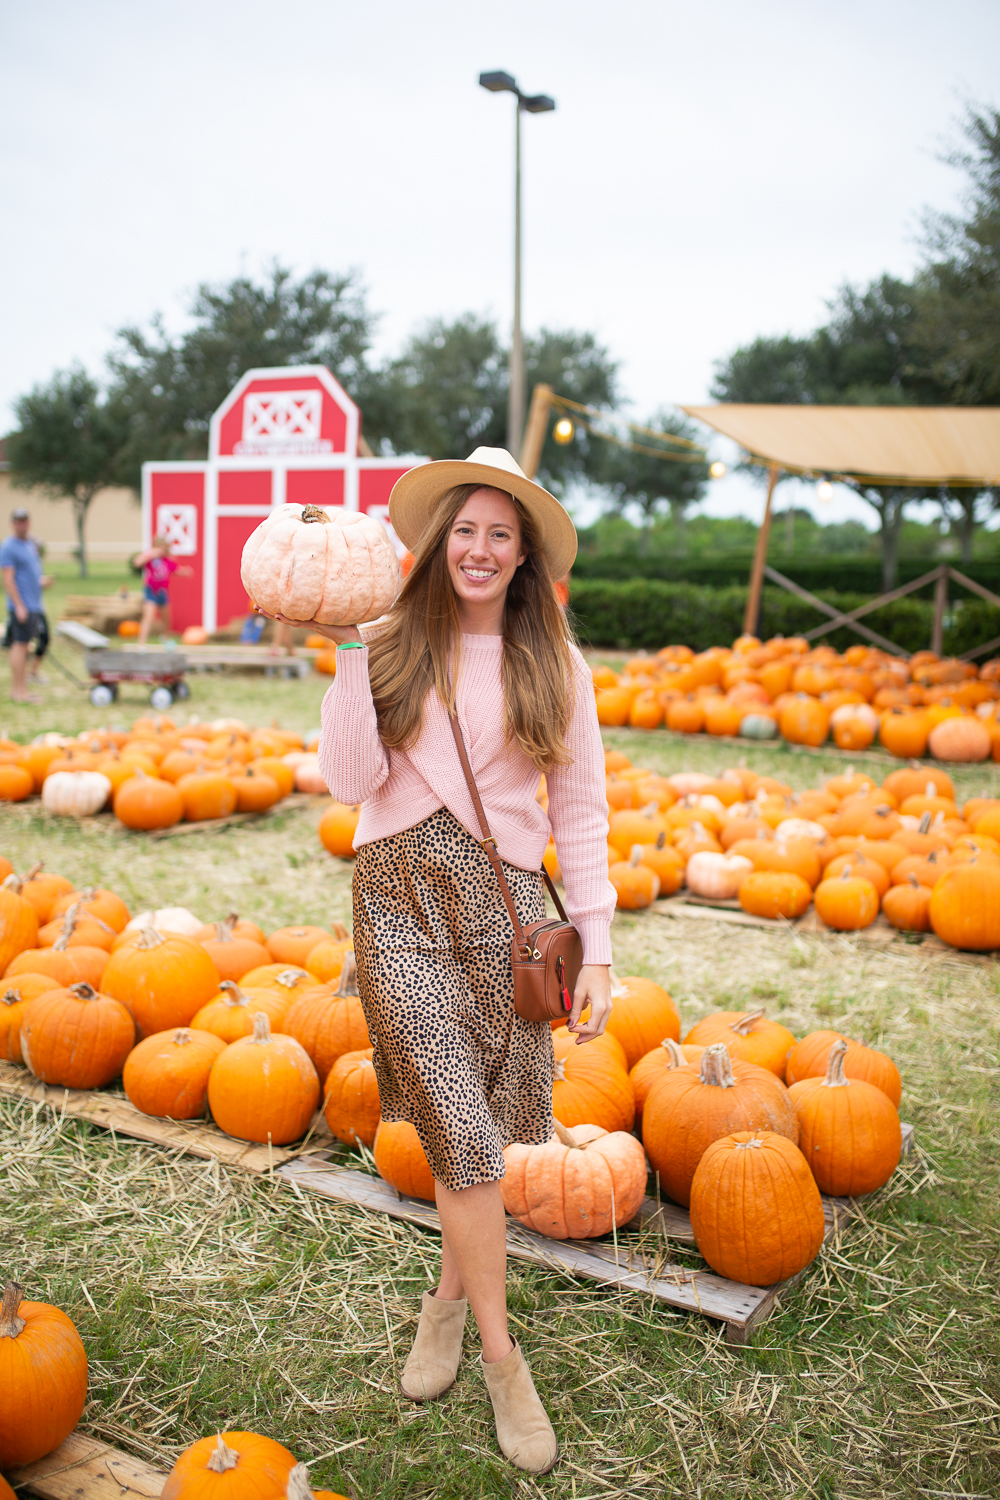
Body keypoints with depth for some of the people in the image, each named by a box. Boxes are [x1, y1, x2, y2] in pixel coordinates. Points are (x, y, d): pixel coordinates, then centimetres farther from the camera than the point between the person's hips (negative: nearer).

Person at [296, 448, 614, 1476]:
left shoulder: (553, 663, 4)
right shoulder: (393, 646, 2)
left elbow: (581, 811, 4)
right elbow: (352, 781, -7)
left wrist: (596, 947, 0)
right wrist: (349, 654, -10)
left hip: (504, 896, 1)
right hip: (399, 893, -1)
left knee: (474, 1128, 9)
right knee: (463, 1132, -6)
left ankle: (451, 1295, 36)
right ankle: (501, 1355, 11)